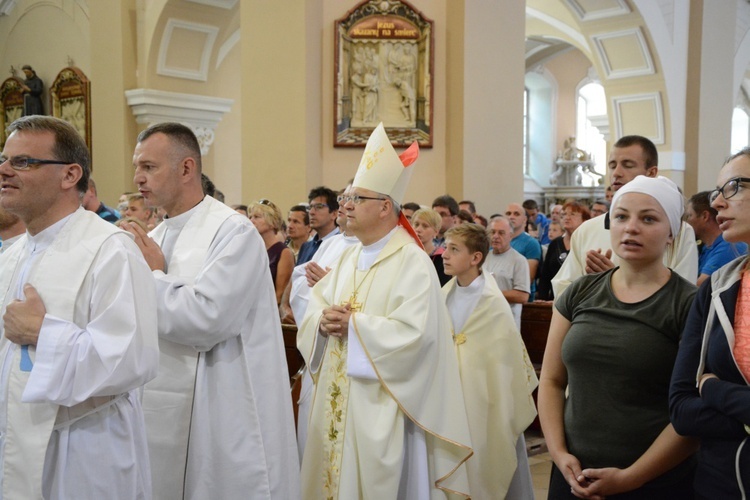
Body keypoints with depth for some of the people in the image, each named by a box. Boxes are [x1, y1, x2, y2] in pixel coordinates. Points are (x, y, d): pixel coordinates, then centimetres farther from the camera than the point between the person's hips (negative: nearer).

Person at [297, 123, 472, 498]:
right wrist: (323, 321, -11)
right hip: (337, 401, 7)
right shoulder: (348, 259, 11)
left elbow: (414, 333, -23)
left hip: (380, 406, -7)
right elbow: (315, 307, 11)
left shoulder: (413, 262, -13)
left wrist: (353, 325, -19)